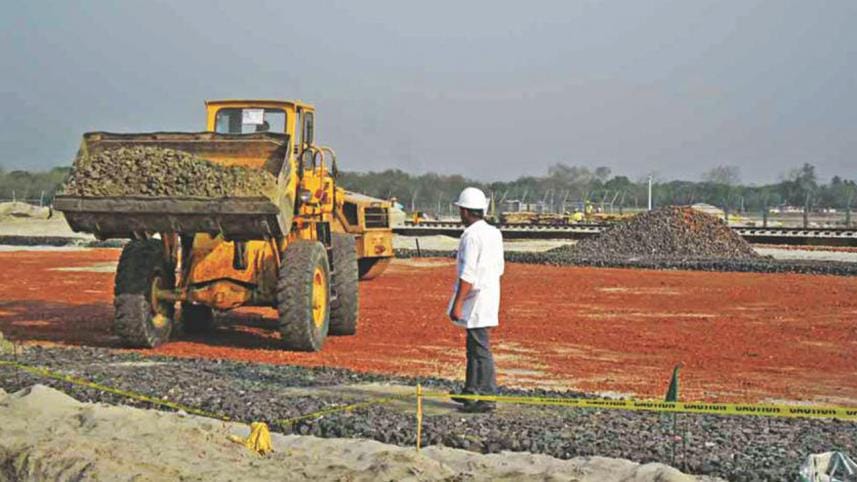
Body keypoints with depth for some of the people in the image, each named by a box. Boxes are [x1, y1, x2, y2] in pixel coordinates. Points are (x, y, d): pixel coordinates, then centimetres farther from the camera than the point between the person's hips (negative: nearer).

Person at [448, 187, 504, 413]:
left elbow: (467, 275, -21)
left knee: (480, 349, -6)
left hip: (476, 300, -9)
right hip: (490, 295, 9)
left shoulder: (471, 236, -17)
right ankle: (471, 392, 26)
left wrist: (457, 304, -19)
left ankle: (487, 397, -4)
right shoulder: (494, 233, 11)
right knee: (474, 347, 18)